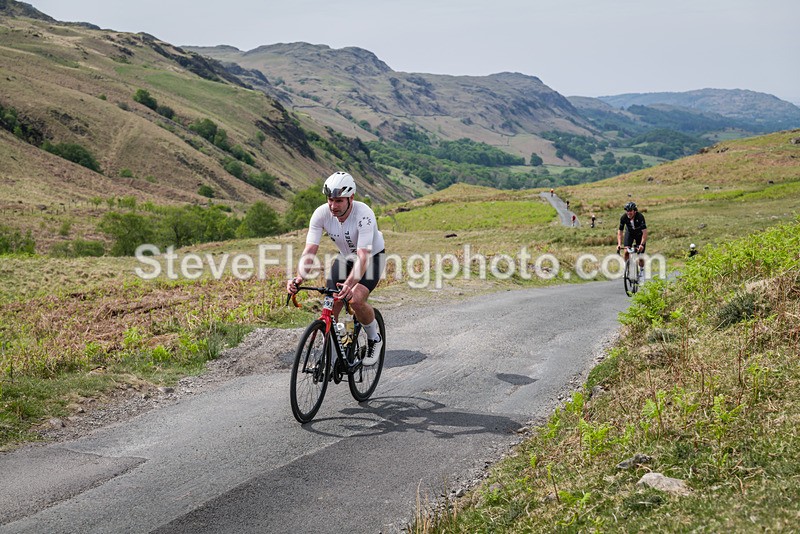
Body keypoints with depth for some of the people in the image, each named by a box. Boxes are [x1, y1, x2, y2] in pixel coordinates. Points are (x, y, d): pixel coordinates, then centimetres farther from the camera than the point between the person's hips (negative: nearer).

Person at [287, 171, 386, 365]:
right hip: (345, 256, 4)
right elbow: (310, 250, -27)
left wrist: (350, 284, -59)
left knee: (356, 299, -27)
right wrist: (299, 278, -45)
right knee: (330, 306, -9)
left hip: (372, 257, -4)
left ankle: (374, 339, 1)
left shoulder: (364, 214, -35)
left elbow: (363, 257, -43)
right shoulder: (321, 213, -23)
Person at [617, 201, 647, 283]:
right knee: (626, 252, -18)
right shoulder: (623, 217, -27)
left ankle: (642, 271, 19)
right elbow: (620, 231, -23)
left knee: (640, 257, -7)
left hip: (640, 234, -2)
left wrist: (642, 244, -48)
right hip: (629, 233, 2)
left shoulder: (640, 217, -35)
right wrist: (619, 244, -35)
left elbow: (644, 232, -37)